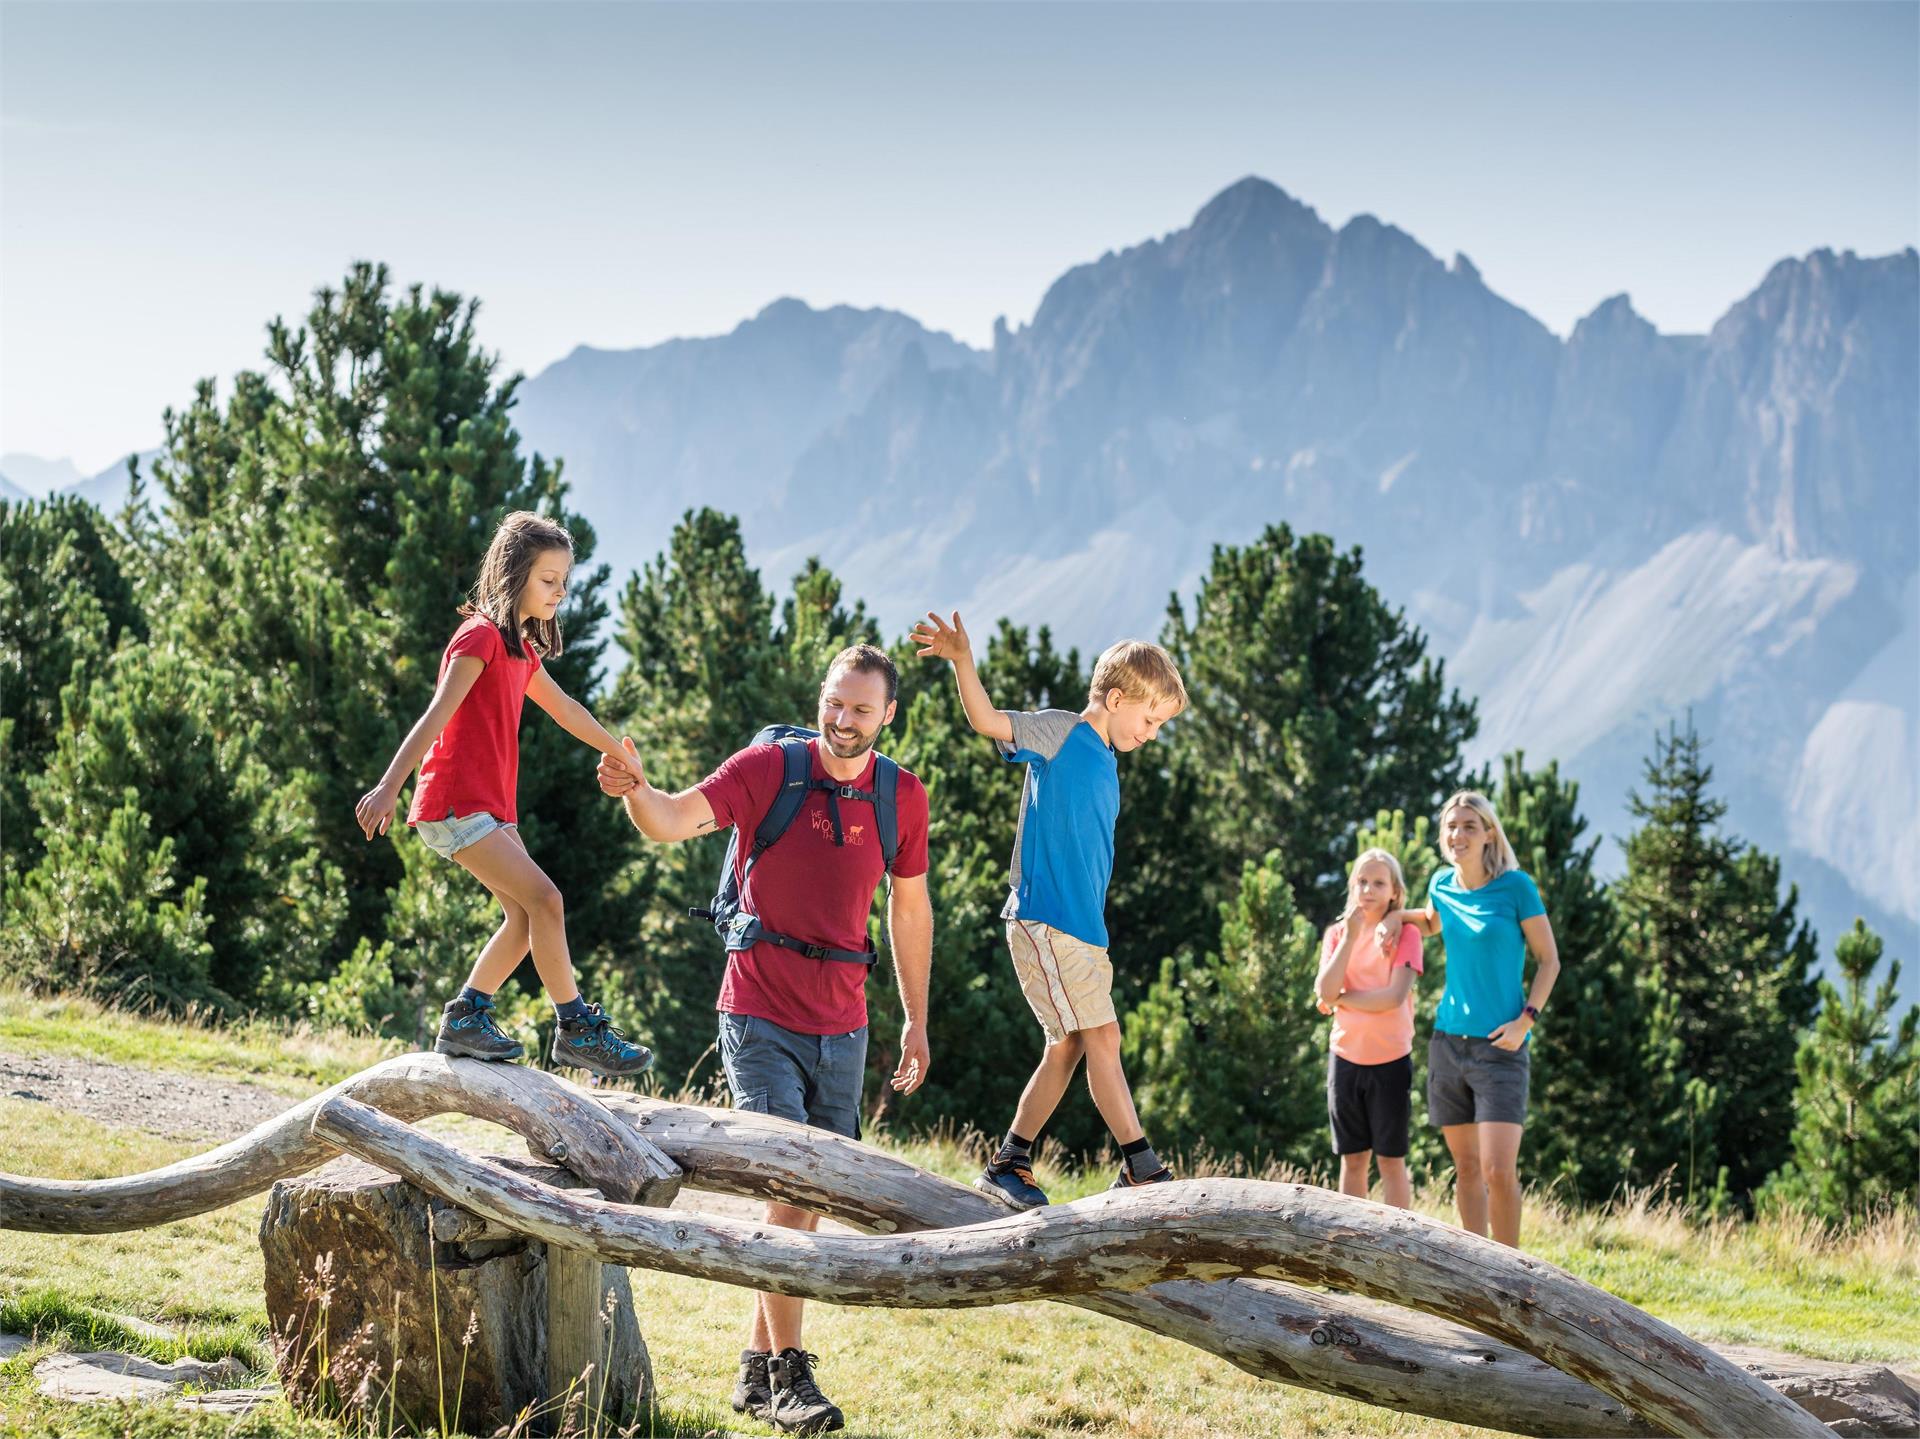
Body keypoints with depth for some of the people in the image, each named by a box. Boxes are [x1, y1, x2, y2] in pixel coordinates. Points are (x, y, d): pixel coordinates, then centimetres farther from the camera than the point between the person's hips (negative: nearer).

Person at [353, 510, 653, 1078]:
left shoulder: (519, 647, 17)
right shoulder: (481, 636, -12)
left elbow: (564, 709, 31)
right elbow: (437, 716, -21)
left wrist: (621, 758, 40)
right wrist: (388, 787, -28)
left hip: (490, 806, 10)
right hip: (455, 802, -10)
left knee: (525, 915, 6)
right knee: (544, 900, -13)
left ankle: (466, 1020, 11)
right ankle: (577, 1030, -8)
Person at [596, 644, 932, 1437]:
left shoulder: (902, 798, 3)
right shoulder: (769, 767, -8)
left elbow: (910, 907, 14)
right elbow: (675, 820, -21)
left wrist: (916, 1020, 15)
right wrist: (634, 789, -43)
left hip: (841, 1025, 4)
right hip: (761, 1017, -4)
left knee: (805, 1202, 9)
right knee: (790, 1187, -14)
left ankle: (757, 1369, 20)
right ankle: (788, 1375, -10)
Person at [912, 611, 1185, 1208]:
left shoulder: (1105, 764, 19)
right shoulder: (1061, 733, -4)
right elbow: (989, 721, -20)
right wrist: (963, 661, -39)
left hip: (1083, 928, 9)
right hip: (1044, 918, -9)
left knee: (1068, 1047, 9)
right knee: (1102, 1035, -10)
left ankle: (1009, 1166, 16)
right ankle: (1141, 1168, -8)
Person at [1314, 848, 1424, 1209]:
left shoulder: (1405, 933, -3)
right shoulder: (1337, 933, 7)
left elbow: (1395, 996, -16)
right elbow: (1324, 992, -8)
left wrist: (1340, 998, -9)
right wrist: (1350, 937, -12)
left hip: (1391, 1060, -3)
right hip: (1345, 1057, 3)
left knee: (1390, 1159, 1)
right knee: (1353, 1158, 8)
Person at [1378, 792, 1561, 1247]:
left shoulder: (1516, 886, -8)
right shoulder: (1442, 885, 8)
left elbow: (1548, 960, -2)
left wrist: (1526, 1021, -13)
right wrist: (1397, 915, 12)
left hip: (1499, 1045, -5)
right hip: (1449, 1040, 5)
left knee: (1498, 1171, -14)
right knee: (1466, 1167, 8)